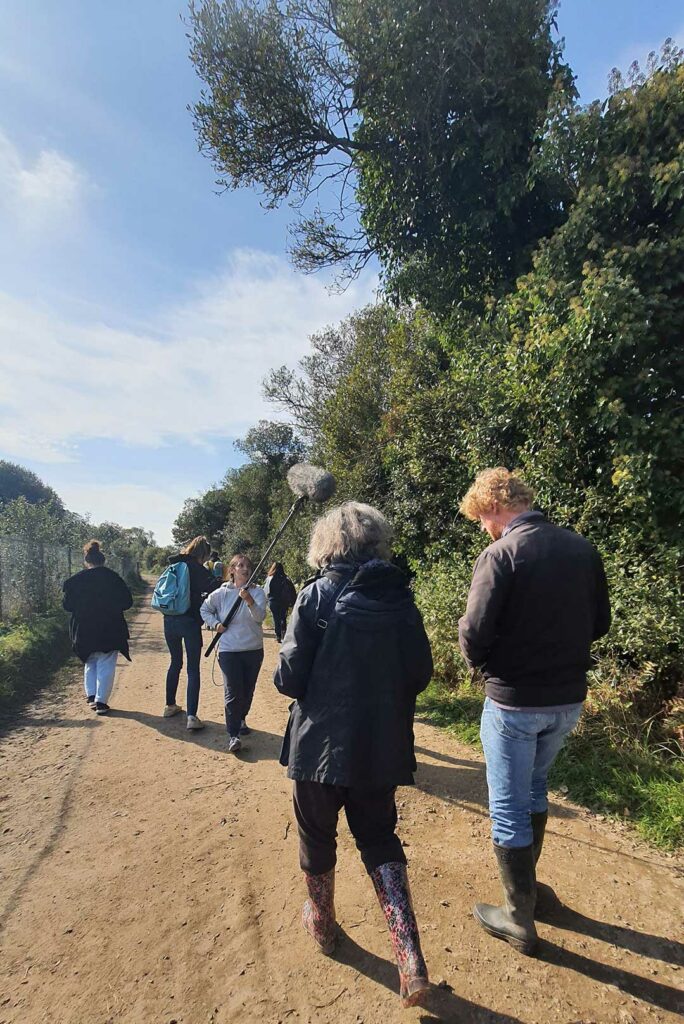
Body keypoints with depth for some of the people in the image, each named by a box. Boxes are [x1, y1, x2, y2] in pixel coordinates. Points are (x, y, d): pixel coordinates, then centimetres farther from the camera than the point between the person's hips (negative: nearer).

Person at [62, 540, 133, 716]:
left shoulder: (75, 580, -5)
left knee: (90, 664, 22)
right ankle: (101, 702, 5)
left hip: (84, 631, 2)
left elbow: (68, 605, 0)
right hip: (110, 631, -2)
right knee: (106, 666, 6)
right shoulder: (113, 577, -8)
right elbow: (127, 602, -5)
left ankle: (91, 696, 17)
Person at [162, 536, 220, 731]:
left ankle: (170, 706, 34)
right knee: (193, 669, -2)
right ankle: (191, 716, -9)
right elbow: (215, 588, -21)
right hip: (189, 621, -6)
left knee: (175, 663, 23)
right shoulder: (198, 569, -8)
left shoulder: (173, 565, 11)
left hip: (169, 620, 6)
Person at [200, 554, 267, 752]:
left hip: (254, 649, 2)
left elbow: (260, 616, -20)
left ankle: (241, 720, 40)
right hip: (229, 650, -2)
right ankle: (233, 735, 3)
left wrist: (249, 600, -36)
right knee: (233, 692, -6)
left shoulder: (257, 592, -5)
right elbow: (205, 609, 13)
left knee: (248, 691, 15)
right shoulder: (221, 593, -3)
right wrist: (215, 624, -3)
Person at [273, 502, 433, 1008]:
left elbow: (290, 678, -15)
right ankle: (411, 958, 14)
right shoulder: (401, 599, -6)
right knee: (380, 839, 21)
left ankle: (322, 922, 44)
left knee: (317, 835, 22)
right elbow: (420, 674, -1)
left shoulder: (316, 596, -16)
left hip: (321, 744, -2)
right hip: (383, 747, 3)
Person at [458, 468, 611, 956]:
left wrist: (479, 661, 0)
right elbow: (600, 623, 7)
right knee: (534, 789, 28)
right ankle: (526, 882, 45)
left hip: (514, 701, -6)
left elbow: (475, 633, -21)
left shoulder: (501, 554, -19)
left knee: (508, 809, 12)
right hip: (569, 698, 7)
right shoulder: (583, 548, 0)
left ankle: (521, 920, 27)